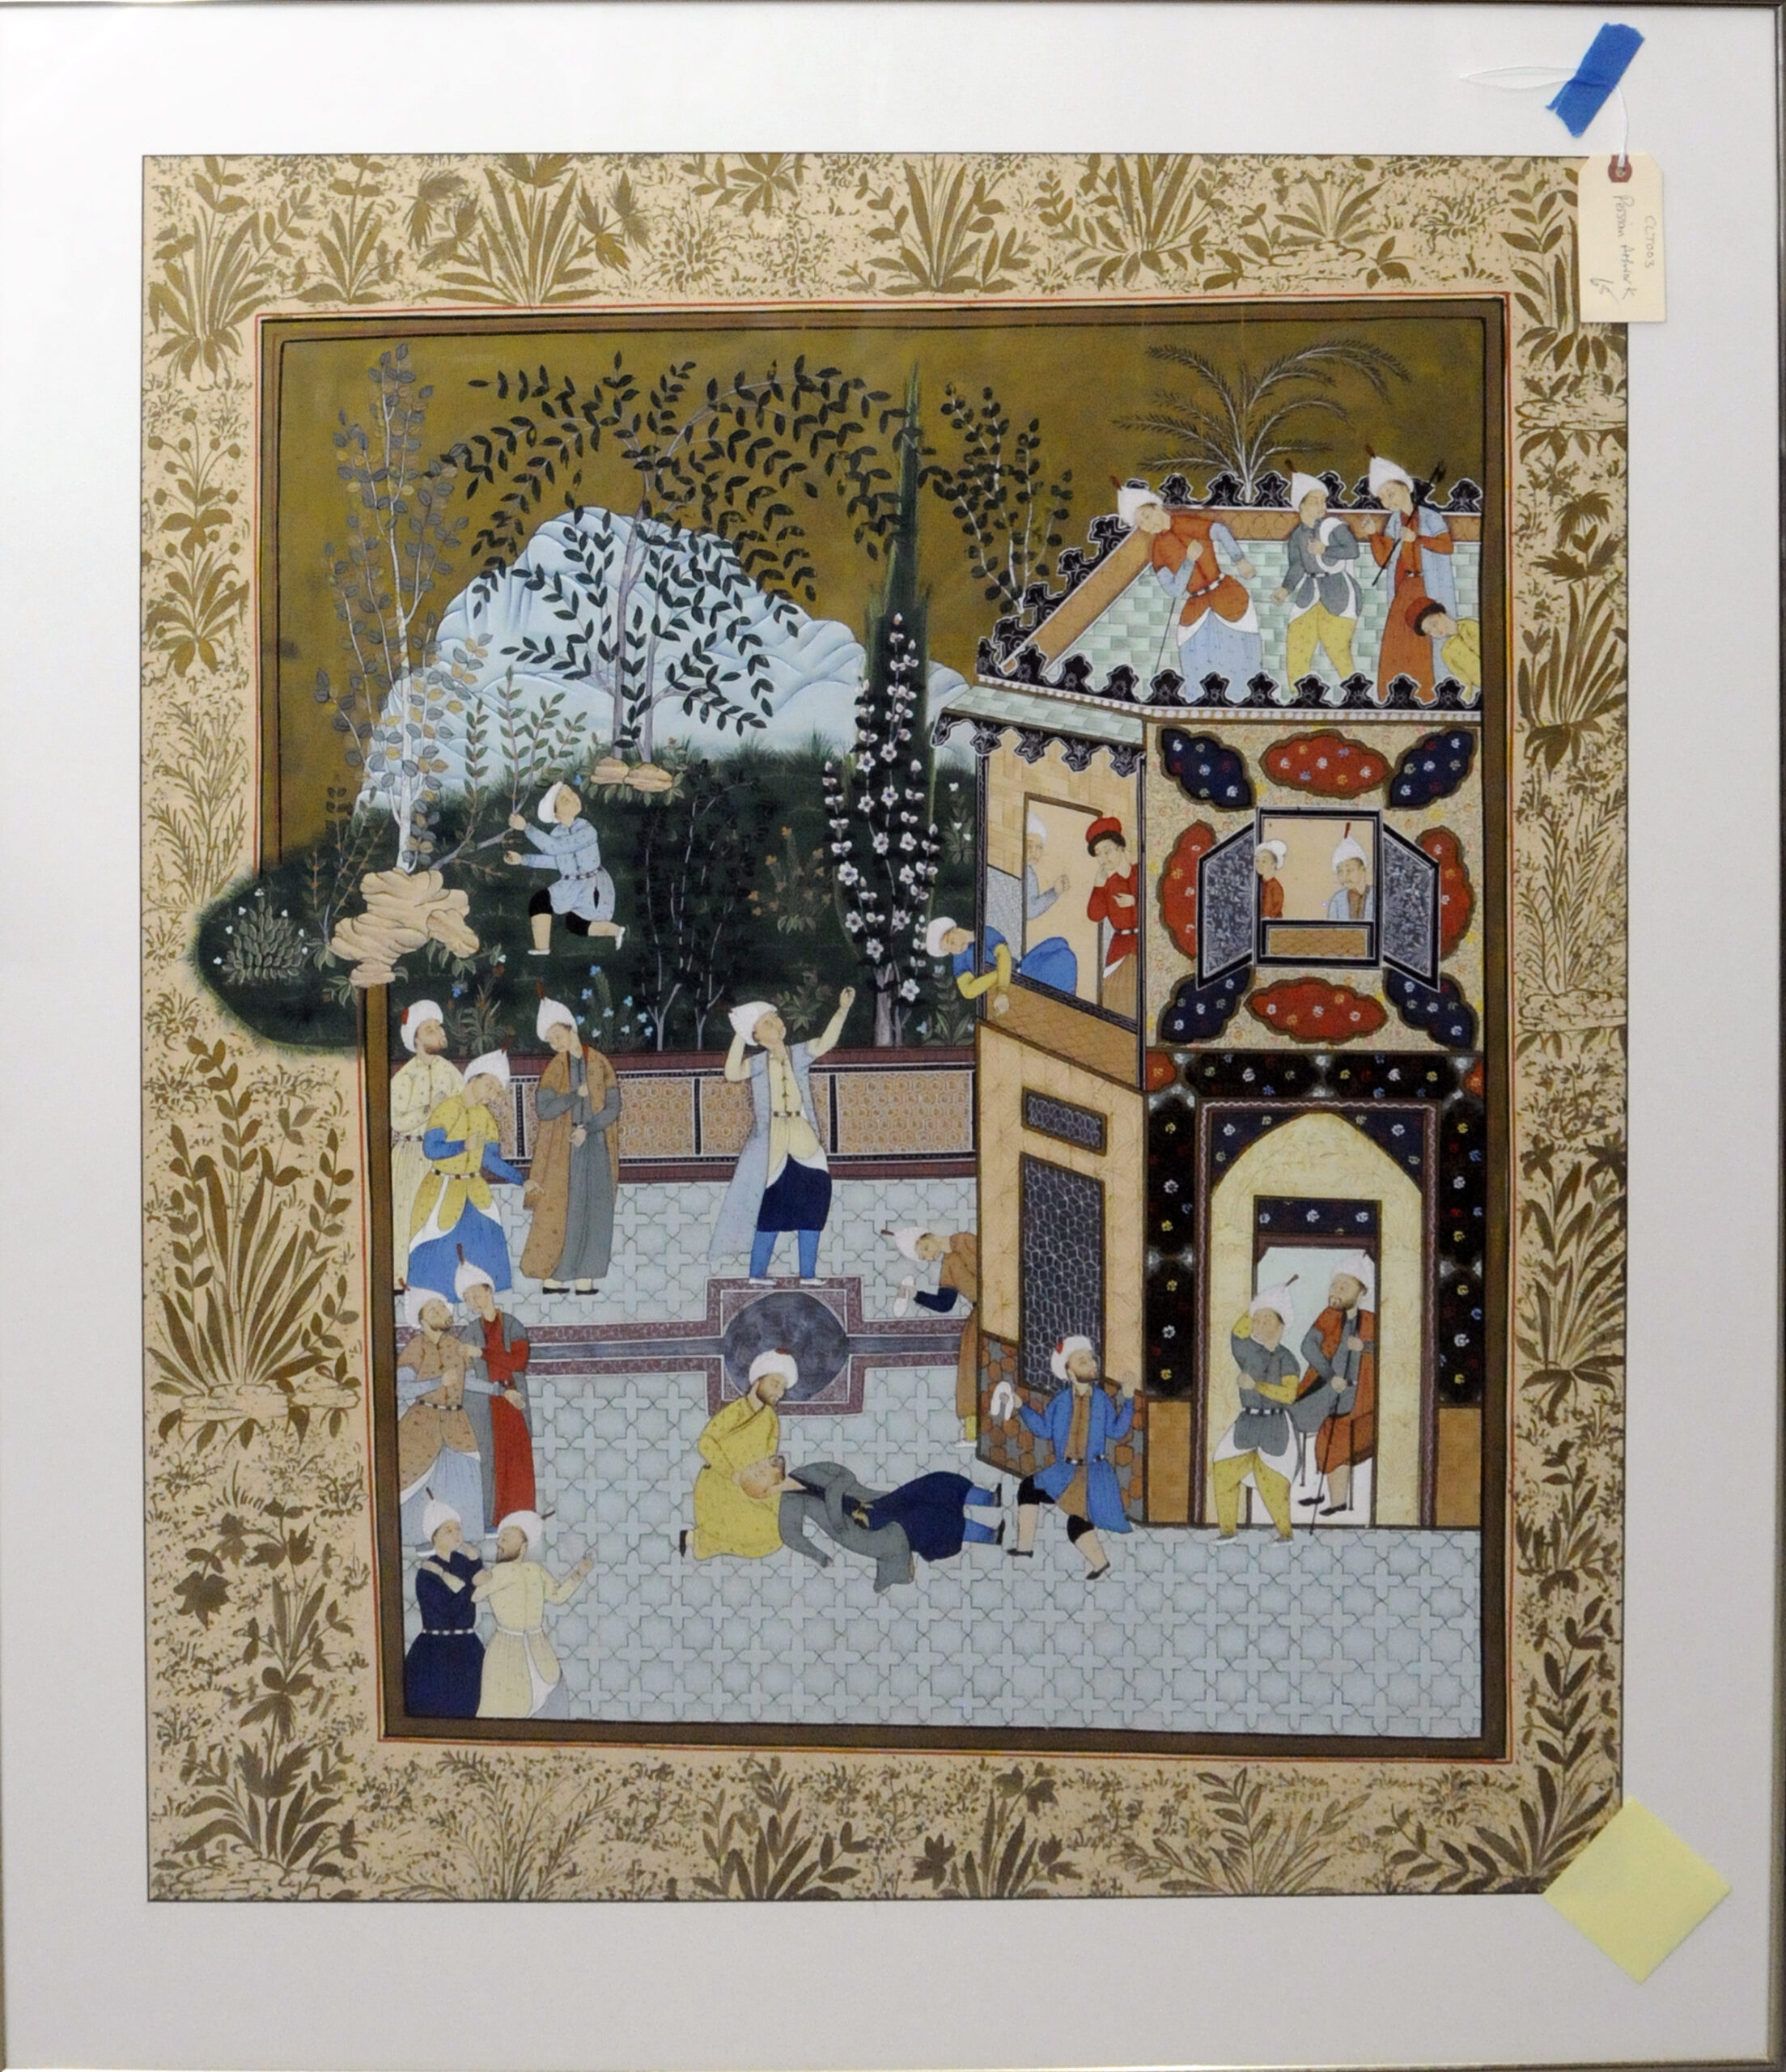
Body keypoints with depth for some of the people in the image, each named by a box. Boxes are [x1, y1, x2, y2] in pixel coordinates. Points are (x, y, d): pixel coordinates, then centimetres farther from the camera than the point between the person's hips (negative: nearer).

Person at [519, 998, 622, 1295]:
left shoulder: (600, 1064, 5)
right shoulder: (555, 1069, 5)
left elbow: (613, 1108, 0)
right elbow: (544, 1109, -8)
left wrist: (587, 1129, -12)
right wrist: (578, 1095, -7)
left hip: (596, 1147, 1)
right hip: (562, 1152, -1)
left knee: (595, 1213, 0)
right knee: (559, 1214, -5)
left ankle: (584, 1278, 4)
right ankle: (551, 1277, -1)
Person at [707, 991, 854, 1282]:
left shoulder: (800, 1054, 6)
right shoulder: (758, 1064, 1)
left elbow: (825, 1042, -12)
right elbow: (732, 1074, -18)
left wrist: (843, 1010, -24)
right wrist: (739, 1036, -17)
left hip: (804, 1146, 2)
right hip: (770, 1150, -2)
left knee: (811, 1208, 1)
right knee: (770, 1214, 0)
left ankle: (808, 1275, 8)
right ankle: (757, 1275, 8)